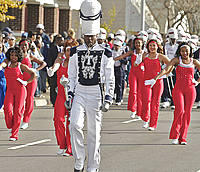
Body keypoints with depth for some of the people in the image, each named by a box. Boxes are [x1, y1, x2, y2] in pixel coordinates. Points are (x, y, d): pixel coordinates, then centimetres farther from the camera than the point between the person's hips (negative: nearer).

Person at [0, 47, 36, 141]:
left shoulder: (21, 66, 1)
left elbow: (33, 74, 6)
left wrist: (26, 82, -5)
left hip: (20, 90, -2)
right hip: (10, 90, 2)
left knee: (17, 111, -6)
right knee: (8, 109, -16)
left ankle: (14, 134, -1)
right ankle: (10, 126, 12)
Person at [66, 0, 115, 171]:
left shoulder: (105, 54, 1)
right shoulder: (76, 53, 8)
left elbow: (110, 79, 1)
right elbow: (71, 76, 12)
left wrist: (108, 99, -7)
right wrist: (70, 95, 4)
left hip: (96, 94, -1)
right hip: (79, 93, 2)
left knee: (94, 131, 2)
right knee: (75, 124, -19)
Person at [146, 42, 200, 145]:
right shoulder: (177, 60, 2)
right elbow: (166, 69, -10)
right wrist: (155, 78, -24)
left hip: (190, 90, 2)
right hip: (178, 89, -2)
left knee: (187, 113, -2)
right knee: (179, 110, -19)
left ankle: (183, 138, 5)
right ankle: (174, 136, -10)